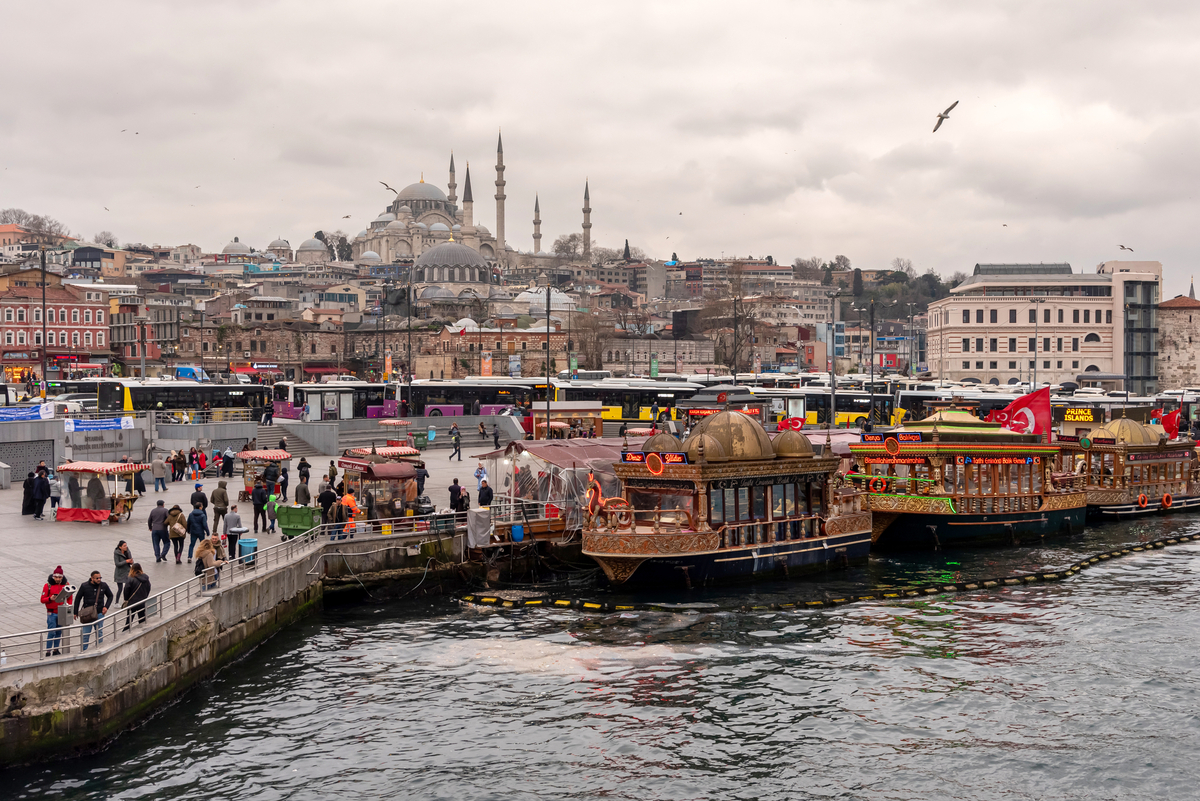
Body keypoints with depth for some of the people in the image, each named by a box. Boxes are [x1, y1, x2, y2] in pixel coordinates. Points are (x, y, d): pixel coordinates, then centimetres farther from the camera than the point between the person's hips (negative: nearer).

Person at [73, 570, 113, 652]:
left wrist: (106, 607, 1)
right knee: (85, 634, -1)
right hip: (87, 614, -2)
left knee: (99, 633, 10)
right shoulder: (84, 586, -6)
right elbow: (77, 598, 3)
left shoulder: (103, 586, 0)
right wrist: (75, 612, 4)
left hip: (99, 614, 2)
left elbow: (110, 596, 15)